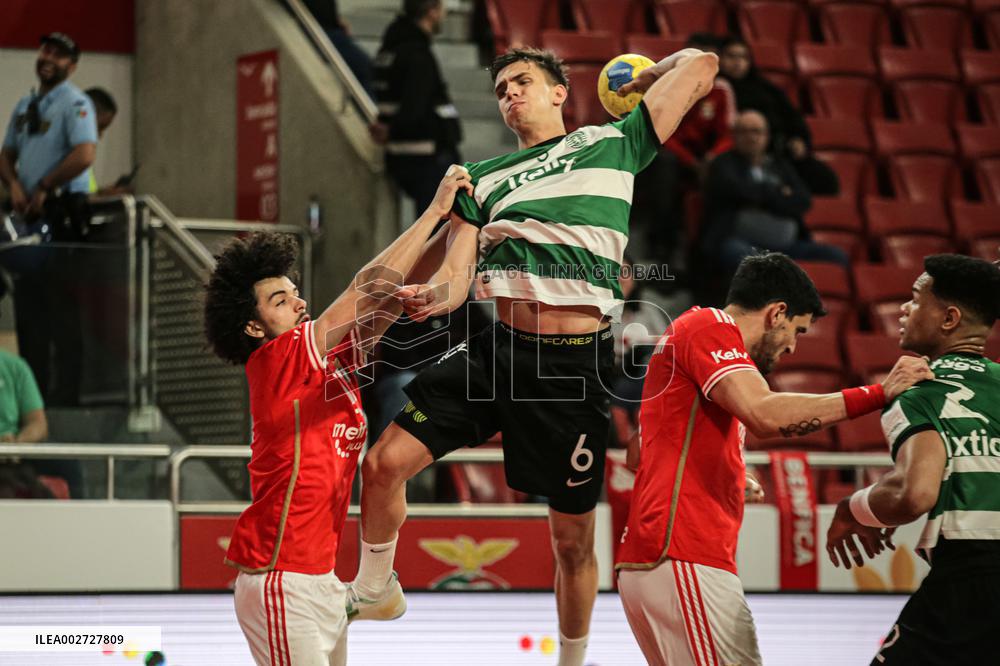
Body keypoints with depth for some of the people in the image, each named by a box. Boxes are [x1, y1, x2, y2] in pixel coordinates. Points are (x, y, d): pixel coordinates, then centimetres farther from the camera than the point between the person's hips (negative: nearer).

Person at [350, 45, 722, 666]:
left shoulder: (612, 143, 10)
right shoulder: (483, 178, 18)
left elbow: (700, 65, 12)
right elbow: (456, 277, 9)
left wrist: (645, 75, 29)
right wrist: (431, 297, -13)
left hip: (576, 362, -3)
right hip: (496, 351, 3)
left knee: (574, 538, 5)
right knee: (385, 463, -10)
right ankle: (371, 590, 16)